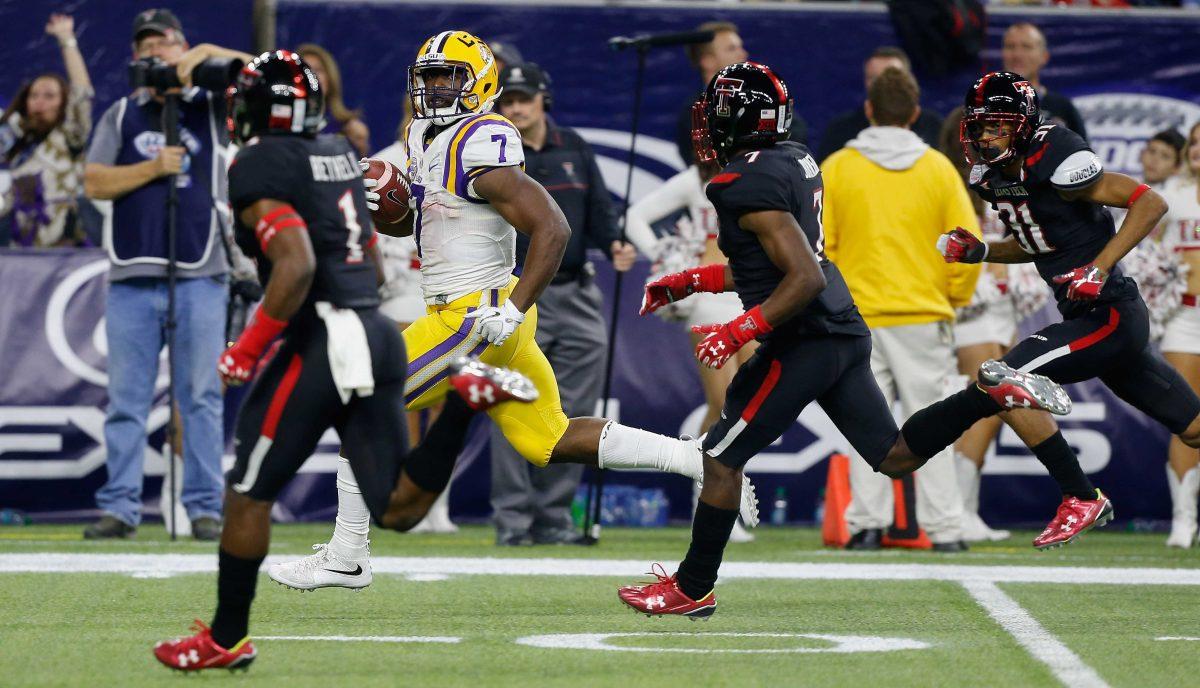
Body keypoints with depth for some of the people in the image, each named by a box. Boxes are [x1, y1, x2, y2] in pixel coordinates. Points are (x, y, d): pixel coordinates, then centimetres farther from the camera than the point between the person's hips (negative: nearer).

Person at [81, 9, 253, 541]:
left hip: (199, 277, -1)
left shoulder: (210, 106, 10)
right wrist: (153, 167, -8)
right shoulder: (120, 116, 15)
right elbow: (94, 183, 3)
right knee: (126, 398, 0)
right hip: (131, 278, 2)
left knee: (201, 397, -2)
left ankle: (205, 509, 0)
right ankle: (119, 508, 2)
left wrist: (208, 54, -11)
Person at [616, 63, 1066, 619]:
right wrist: (689, 282, 26)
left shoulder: (747, 185, -18)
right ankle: (989, 390, -1)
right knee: (896, 458, 13)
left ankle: (692, 589, 7)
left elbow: (805, 279, -24)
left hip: (804, 343, -9)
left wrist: (736, 333, -22)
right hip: (843, 333, 9)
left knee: (721, 459, 1)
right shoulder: (795, 161, 12)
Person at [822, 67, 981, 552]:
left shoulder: (836, 168, -1)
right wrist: (954, 298, 11)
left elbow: (817, 245, -3)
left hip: (857, 316, 0)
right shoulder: (938, 168, 1)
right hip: (924, 314, 0)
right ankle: (943, 528, 2)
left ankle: (867, 523, 1)